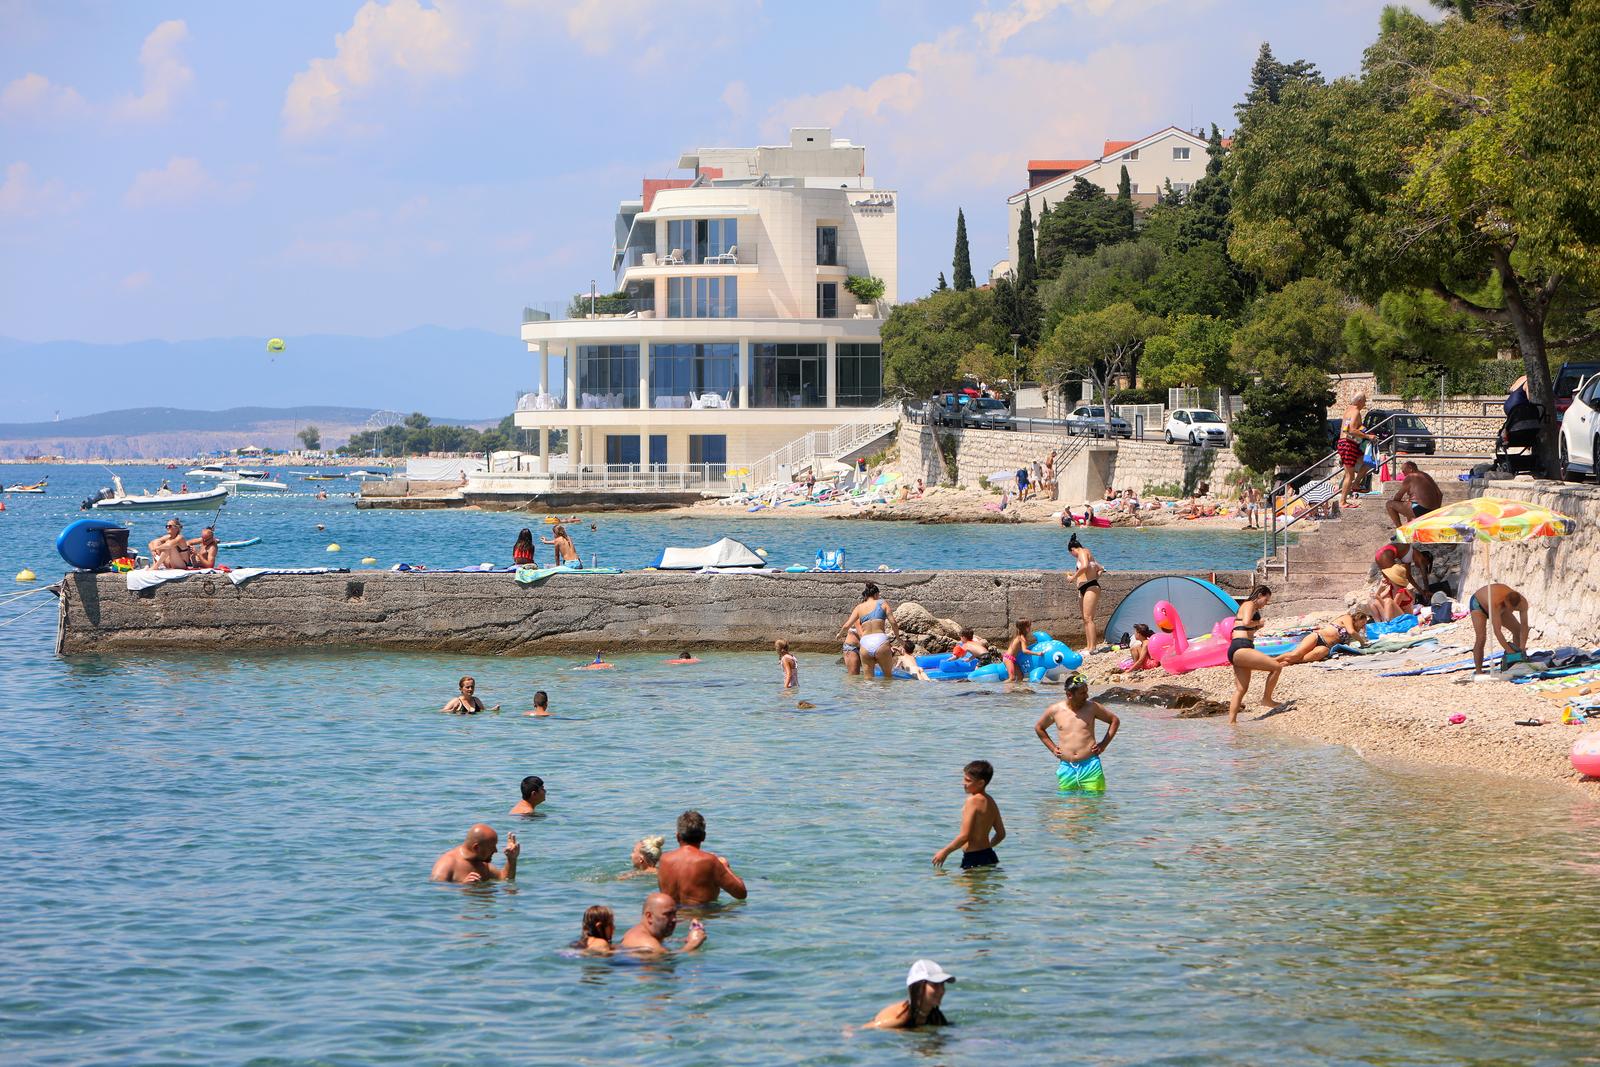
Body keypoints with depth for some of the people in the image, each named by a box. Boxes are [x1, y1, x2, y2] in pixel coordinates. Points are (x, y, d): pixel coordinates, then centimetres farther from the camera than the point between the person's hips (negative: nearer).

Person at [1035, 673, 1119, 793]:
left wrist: (1103, 744, 6)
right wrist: (1052, 748, 14)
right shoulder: (1055, 710, 5)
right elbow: (1038, 728, 23)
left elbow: (1115, 721, 14)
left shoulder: (1092, 707, 2)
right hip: (1066, 768, 1)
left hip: (1090, 765, -1)